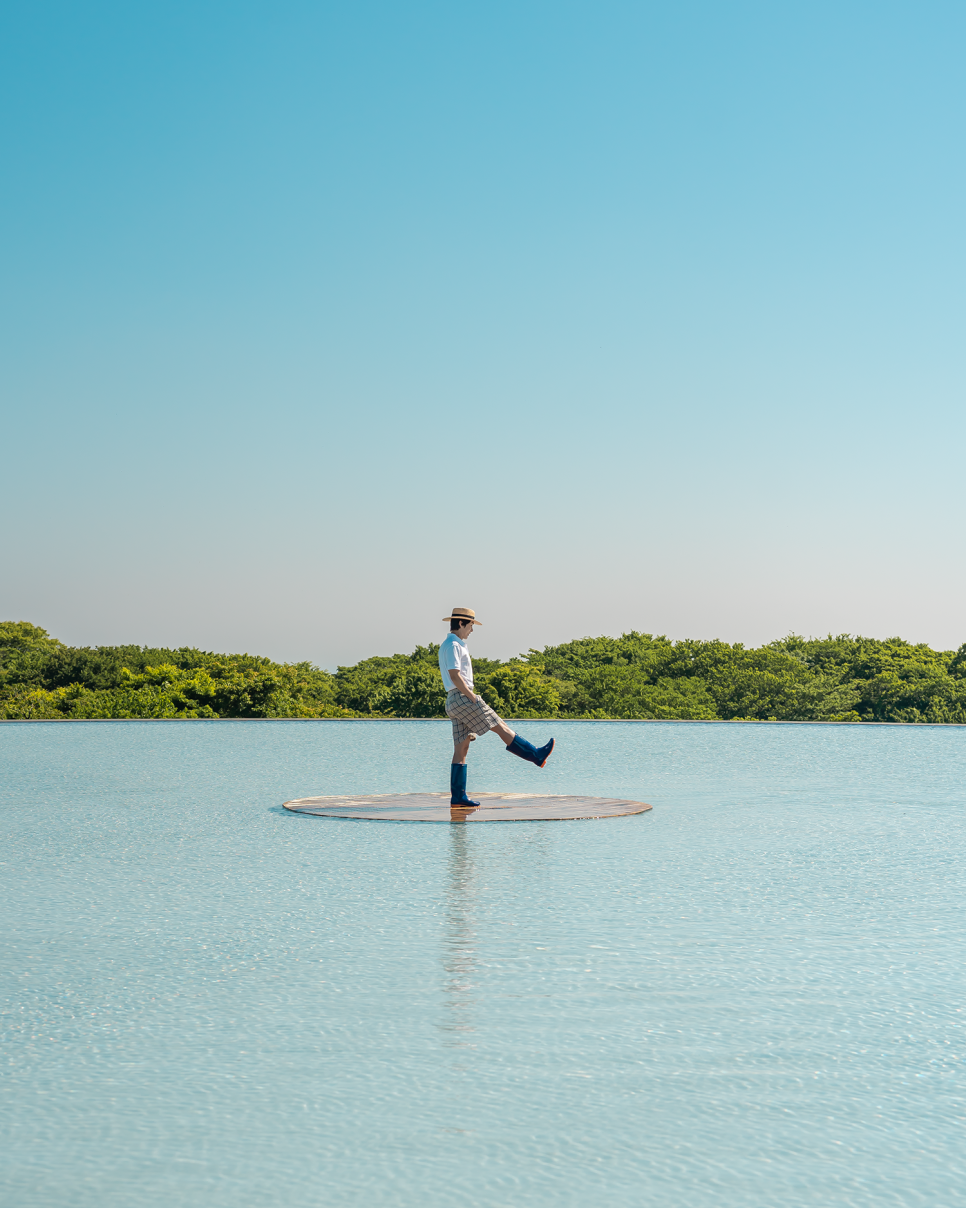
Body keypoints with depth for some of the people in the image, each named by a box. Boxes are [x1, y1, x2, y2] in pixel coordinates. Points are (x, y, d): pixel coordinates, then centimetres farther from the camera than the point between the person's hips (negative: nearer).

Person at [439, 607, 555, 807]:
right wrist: (474, 699, -17)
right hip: (461, 698, -10)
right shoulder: (453, 645, -9)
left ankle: (458, 795, 1)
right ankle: (536, 755, 3)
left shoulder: (451, 645, 22)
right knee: (500, 727, -3)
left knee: (461, 749, 4)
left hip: (455, 702, 10)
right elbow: (455, 676, -19)